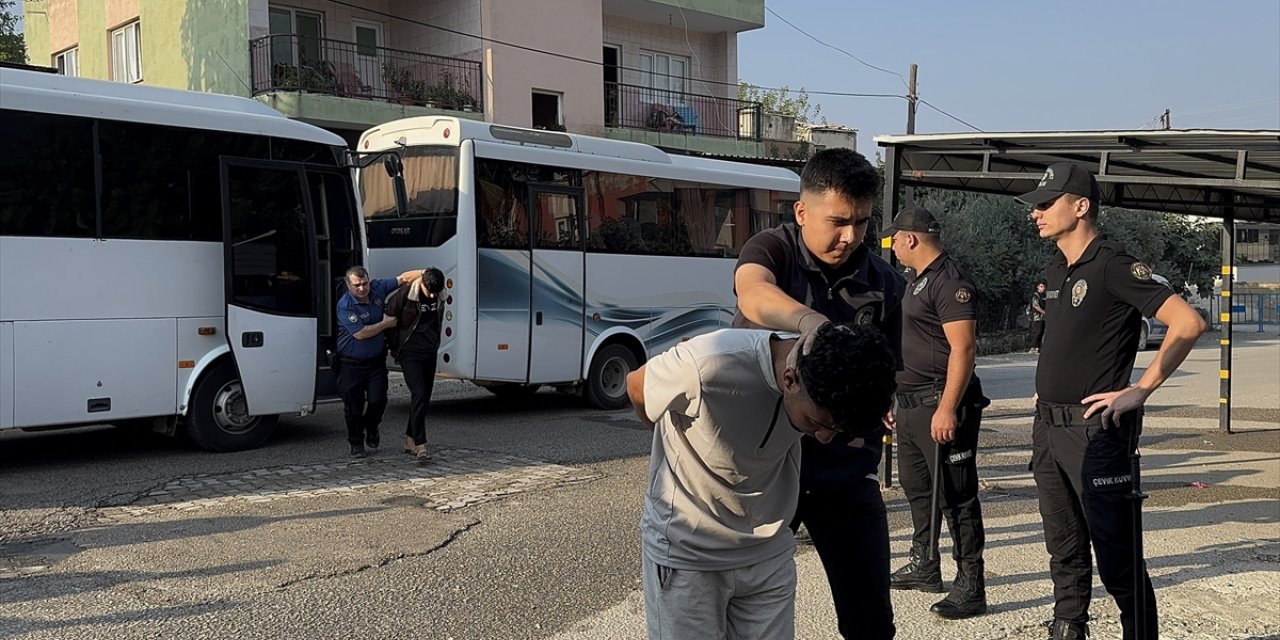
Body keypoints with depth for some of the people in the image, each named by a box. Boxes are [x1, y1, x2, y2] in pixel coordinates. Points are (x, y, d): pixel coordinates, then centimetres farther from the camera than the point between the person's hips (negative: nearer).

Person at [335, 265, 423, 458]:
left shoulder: (378, 289, -3)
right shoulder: (345, 306, -19)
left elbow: (403, 278, 3)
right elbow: (360, 333, -23)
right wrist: (386, 323, -12)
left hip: (376, 361, 4)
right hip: (351, 364, -4)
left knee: (378, 400, -1)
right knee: (353, 406, 2)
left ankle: (371, 428, 31)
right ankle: (356, 443, 20)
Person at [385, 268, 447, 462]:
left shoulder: (439, 298, 1)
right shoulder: (404, 295, -16)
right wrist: (395, 348, 1)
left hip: (429, 353, 6)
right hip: (410, 353, -6)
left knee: (424, 397, 8)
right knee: (419, 394, -17)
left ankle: (410, 440, 21)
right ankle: (420, 445, -19)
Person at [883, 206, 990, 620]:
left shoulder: (950, 282, -16)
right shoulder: (918, 280, 16)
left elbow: (963, 349, -23)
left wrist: (947, 408, -27)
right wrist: (898, 401, 23)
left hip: (941, 404, -11)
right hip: (911, 404, 11)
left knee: (955, 496, -6)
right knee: (916, 487, 19)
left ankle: (970, 587, -1)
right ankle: (924, 567, 32)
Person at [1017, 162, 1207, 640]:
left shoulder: (1112, 265, -12)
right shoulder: (1056, 269, 14)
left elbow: (1188, 323, -19)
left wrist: (1139, 391, -18)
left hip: (1095, 433, -8)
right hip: (1048, 429, 9)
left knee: (1116, 557, -4)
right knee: (1065, 552, 16)